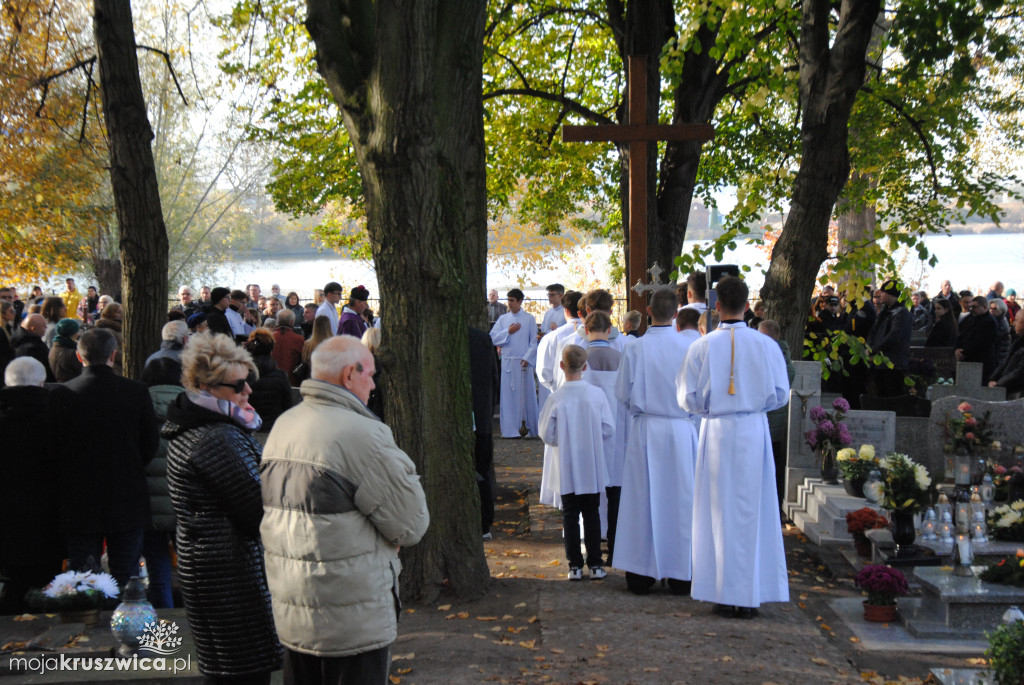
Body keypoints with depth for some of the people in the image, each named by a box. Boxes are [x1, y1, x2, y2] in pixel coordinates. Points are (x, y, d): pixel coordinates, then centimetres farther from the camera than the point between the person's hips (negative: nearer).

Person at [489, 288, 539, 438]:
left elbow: (534, 341, 0)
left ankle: (529, 428, 6)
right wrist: (508, 332, -5)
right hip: (507, 362, 2)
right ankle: (509, 429, 5)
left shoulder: (529, 319, 2)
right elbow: (493, 338, 5)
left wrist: (527, 358, -10)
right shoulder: (502, 319, 10)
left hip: (523, 362, -2)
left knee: (526, 394, 0)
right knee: (508, 395, 2)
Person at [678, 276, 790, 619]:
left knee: (719, 513, 7)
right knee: (754, 512, 8)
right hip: (754, 432, 0)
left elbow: (689, 399, -4)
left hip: (716, 433, 0)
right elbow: (780, 394, 1)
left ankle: (724, 595, 10)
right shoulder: (765, 345, -5)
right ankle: (750, 595, 11)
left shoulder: (702, 347, -7)